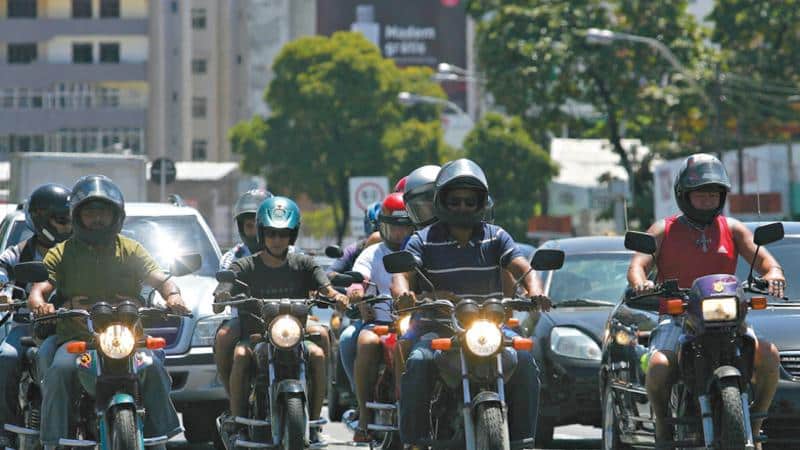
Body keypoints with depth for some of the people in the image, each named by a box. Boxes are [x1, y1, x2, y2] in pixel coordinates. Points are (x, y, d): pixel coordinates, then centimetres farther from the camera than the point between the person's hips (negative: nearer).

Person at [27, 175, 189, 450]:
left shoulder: (130, 250, 16)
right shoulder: (61, 253, 14)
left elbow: (159, 278, 4)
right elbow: (40, 288, 0)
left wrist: (172, 295, -21)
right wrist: (39, 303, -26)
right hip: (75, 336, -1)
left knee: (153, 368, -28)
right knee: (60, 370, -31)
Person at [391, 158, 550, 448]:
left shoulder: (496, 237, 9)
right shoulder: (424, 240, 4)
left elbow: (523, 269, -3)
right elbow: (402, 274, -9)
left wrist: (535, 292, -26)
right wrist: (403, 293, -34)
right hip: (436, 326, -2)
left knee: (525, 361, -24)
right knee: (419, 363, -32)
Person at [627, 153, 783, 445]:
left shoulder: (732, 229, 16)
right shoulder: (663, 231, 12)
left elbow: (763, 259, 5)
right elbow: (638, 264, -1)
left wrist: (773, 274, -20)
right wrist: (640, 283, -26)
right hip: (676, 319, -2)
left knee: (769, 355, -25)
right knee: (658, 366, -33)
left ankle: (753, 428, -8)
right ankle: (663, 425, -6)